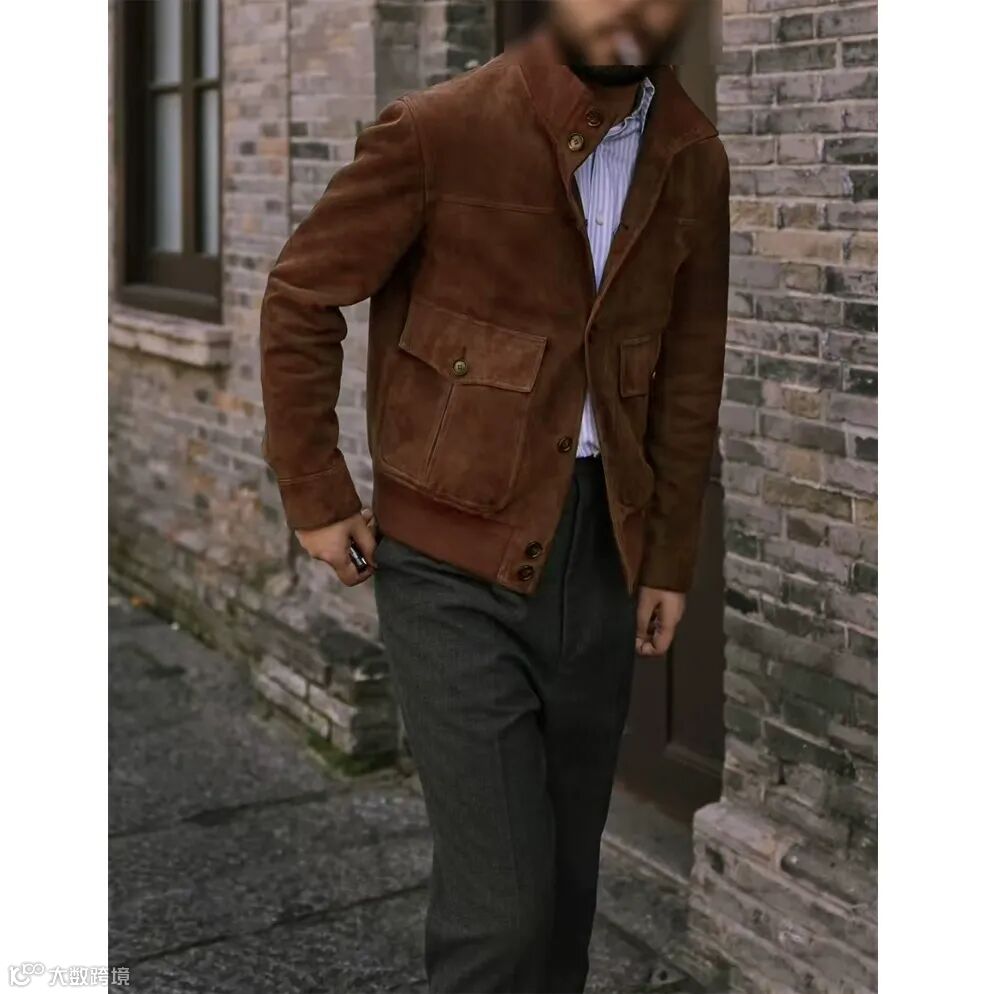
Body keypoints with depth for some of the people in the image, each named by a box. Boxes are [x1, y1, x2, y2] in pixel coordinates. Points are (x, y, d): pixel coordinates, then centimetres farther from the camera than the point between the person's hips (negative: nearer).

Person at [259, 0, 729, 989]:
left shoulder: (691, 160, 3)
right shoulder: (438, 131, -12)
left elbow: (690, 376, 12)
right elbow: (299, 299, -3)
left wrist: (670, 554, 12)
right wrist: (315, 495, -2)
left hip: (601, 560, 5)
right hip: (455, 565, -5)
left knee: (565, 880, 15)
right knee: (499, 902, -5)